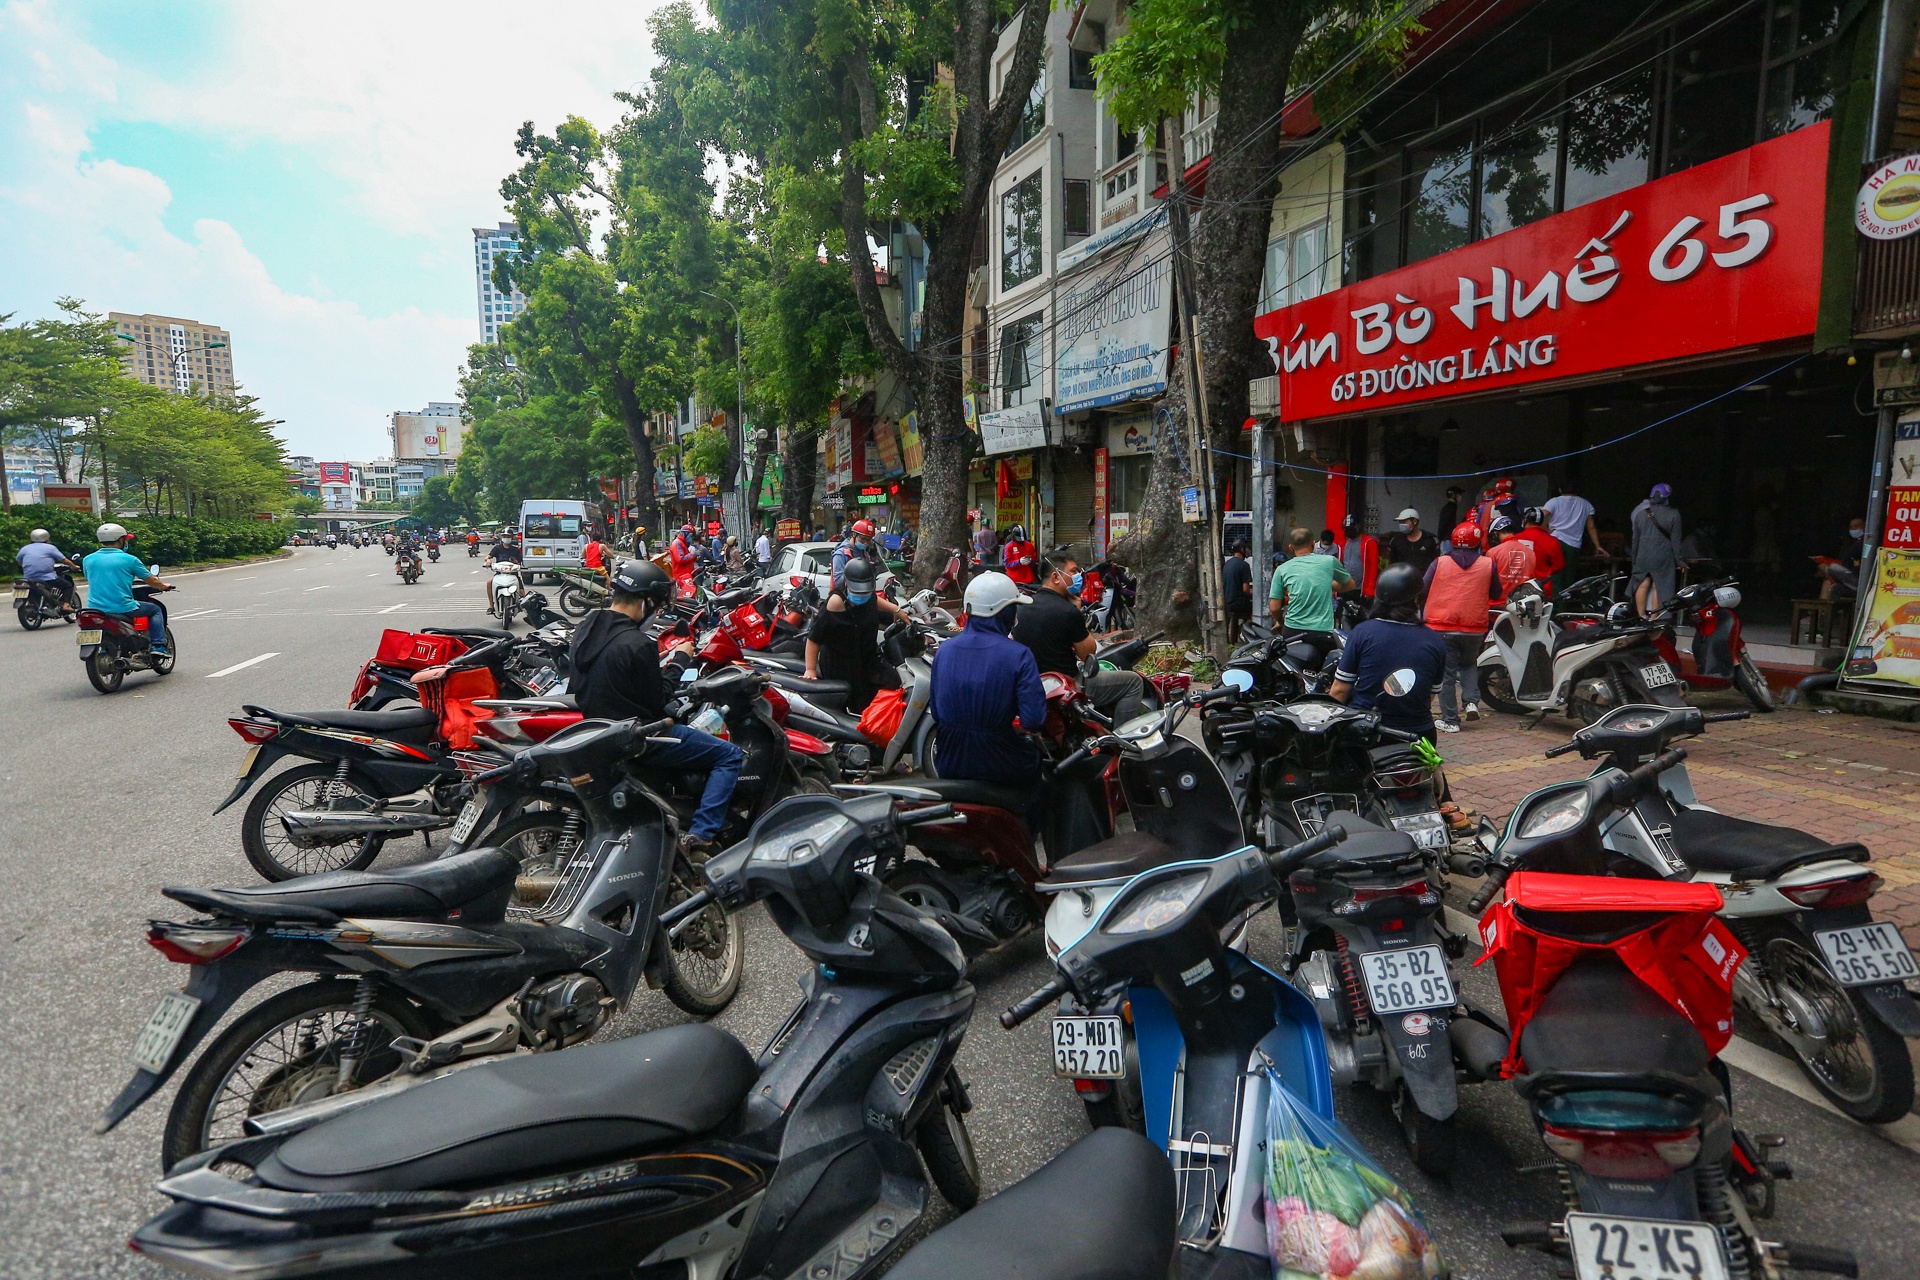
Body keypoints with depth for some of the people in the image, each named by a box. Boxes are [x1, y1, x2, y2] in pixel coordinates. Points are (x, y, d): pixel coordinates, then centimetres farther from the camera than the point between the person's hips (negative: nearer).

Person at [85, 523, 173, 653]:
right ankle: (159, 646, 8)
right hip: (123, 609, -5)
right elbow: (152, 582, 5)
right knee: (155, 609, 21)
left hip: (94, 610, 5)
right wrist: (164, 586, 28)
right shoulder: (129, 559, -5)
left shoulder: (88, 560, 8)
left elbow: (90, 581, 25)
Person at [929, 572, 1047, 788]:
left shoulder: (944, 649, -2)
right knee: (1037, 754, 29)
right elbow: (1033, 722, -19)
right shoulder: (1018, 654, -16)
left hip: (948, 764, 4)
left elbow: (936, 714, 5)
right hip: (999, 767, -4)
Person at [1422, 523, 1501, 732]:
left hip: (1443, 626, -2)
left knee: (1446, 674, 5)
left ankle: (1450, 720, 6)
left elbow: (1423, 590, -1)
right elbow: (1496, 595, 9)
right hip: (1474, 628, 2)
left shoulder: (1439, 563, -5)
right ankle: (1471, 701, 4)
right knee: (1469, 665, 25)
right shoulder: (1488, 564, -1)